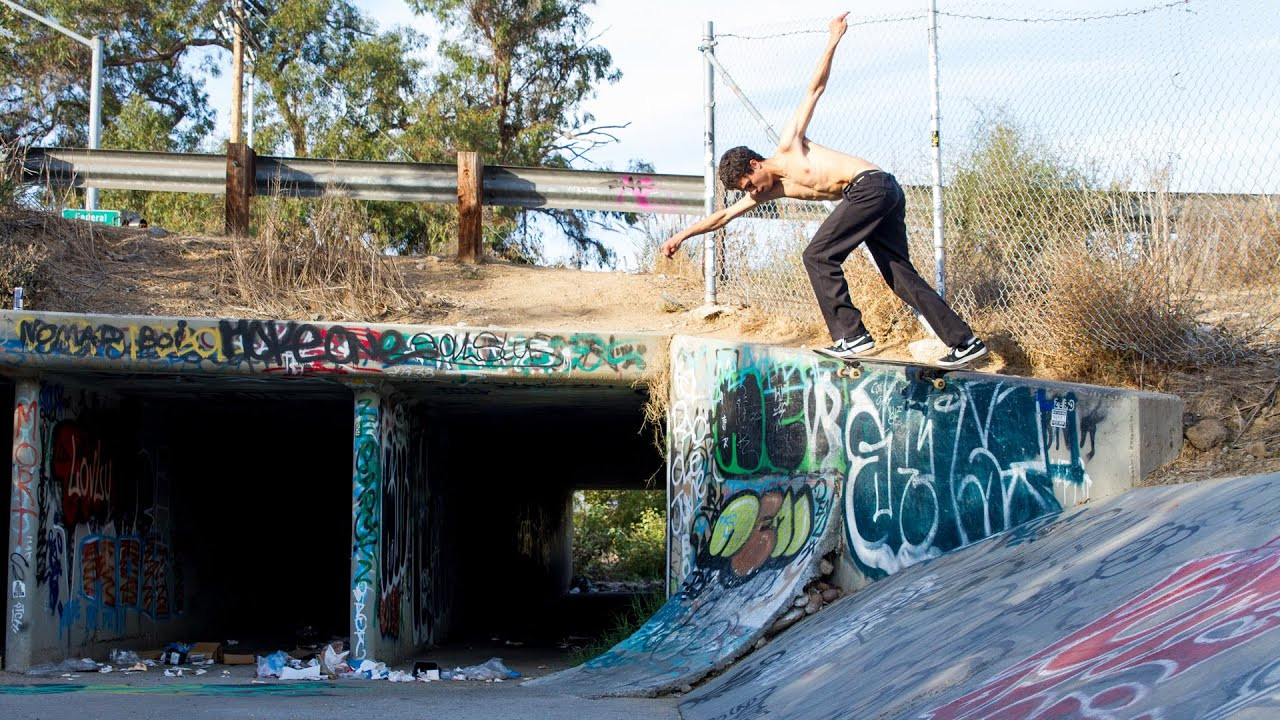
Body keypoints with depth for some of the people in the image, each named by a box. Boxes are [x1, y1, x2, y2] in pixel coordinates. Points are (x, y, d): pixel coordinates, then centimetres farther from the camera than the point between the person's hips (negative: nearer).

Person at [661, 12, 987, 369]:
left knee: (818, 256, -10)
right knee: (901, 275, 5)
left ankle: (852, 335, -13)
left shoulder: (788, 146, 1)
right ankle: (965, 341, 3)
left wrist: (832, 42, -3)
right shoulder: (771, 190, 18)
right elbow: (724, 215, 24)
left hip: (871, 185, -9)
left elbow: (815, 89, 2)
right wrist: (682, 235, 24)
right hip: (885, 194, 9)